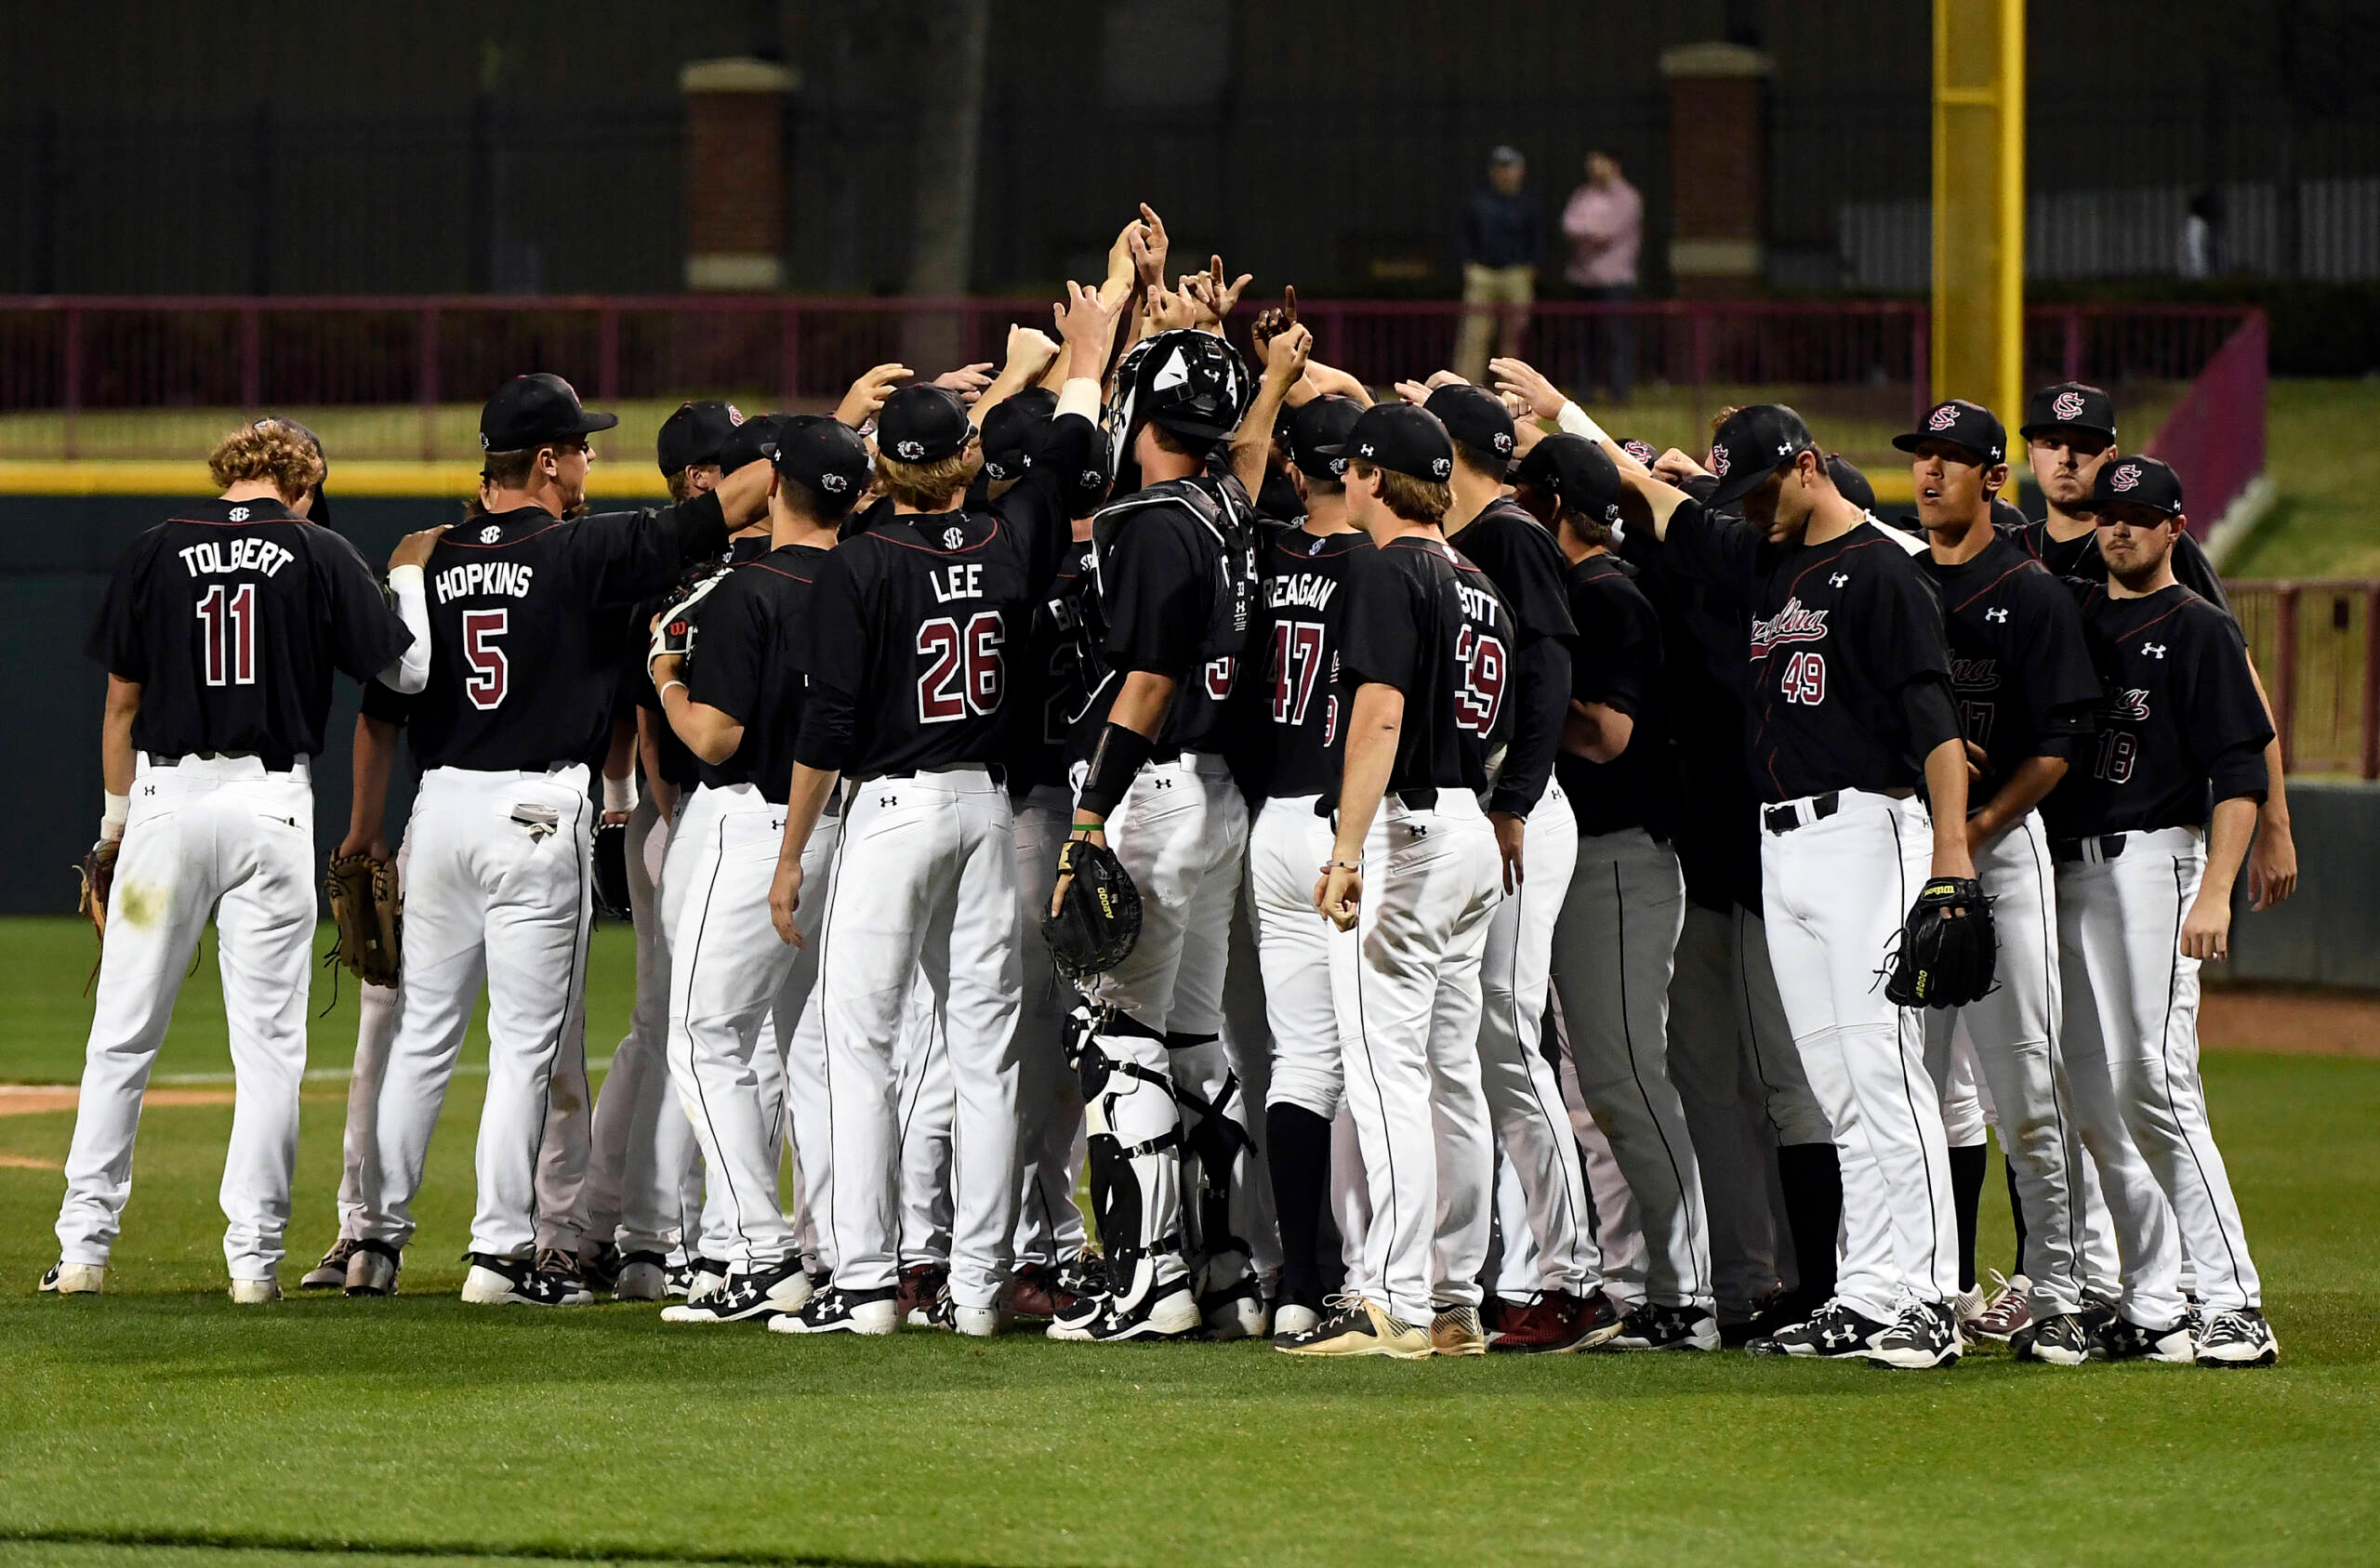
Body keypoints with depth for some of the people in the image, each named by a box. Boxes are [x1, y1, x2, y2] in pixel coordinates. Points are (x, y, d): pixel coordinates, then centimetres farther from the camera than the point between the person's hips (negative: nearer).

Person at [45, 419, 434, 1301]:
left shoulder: (157, 551, 4)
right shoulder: (319, 554, 1)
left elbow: (122, 700, 8)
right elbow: (408, 671, 3)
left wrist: (115, 823, 17)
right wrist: (407, 575, 19)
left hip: (167, 797, 1)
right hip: (273, 805, -1)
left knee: (124, 1032, 6)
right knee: (268, 1038, 4)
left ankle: (84, 1244, 4)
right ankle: (254, 1254, 1)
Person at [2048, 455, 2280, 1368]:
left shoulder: (2199, 631, -2)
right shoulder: (2071, 615, 16)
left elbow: (2238, 775, -9)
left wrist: (2215, 894, -19)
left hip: (2153, 860, -7)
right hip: (2068, 868, 7)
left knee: (2154, 1084, -15)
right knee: (2095, 1101, 4)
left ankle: (2234, 1307, -16)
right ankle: (2151, 1310, 8)